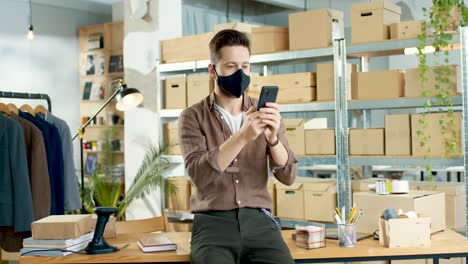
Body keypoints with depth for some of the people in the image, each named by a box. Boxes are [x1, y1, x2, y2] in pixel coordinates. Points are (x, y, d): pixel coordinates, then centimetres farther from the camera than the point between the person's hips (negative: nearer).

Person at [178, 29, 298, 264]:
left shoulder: (264, 114, 9)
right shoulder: (193, 117, 2)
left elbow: (288, 176, 0)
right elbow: (199, 175, -14)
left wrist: (273, 138, -18)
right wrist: (242, 137, -26)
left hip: (258, 220, 2)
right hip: (213, 221, -2)